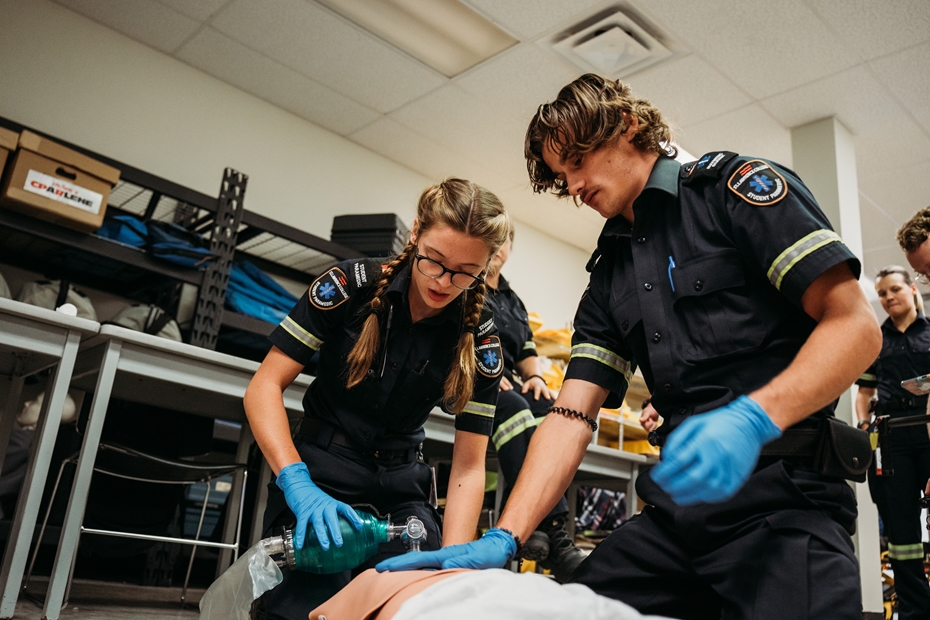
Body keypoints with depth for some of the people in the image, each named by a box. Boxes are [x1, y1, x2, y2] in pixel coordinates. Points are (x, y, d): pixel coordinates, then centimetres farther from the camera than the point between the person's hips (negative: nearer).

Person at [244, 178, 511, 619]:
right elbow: (264, 387, -14)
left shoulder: (480, 341, -9)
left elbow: (468, 466, -8)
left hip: (400, 484, 2)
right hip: (322, 470, -2)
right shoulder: (352, 285, -13)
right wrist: (296, 482, -28)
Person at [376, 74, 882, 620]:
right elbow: (572, 416, 7)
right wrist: (504, 538, -6)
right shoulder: (608, 278, 17)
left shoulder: (735, 185, 0)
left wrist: (753, 417, -26)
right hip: (677, 506, 6)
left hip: (782, 492, -5)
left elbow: (856, 326, -9)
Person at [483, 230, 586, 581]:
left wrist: (534, 376, 2)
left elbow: (527, 351, 24)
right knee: (515, 408, -35)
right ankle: (551, 538, -41)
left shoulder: (513, 302, 28)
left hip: (506, 383, 6)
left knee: (550, 411, -25)